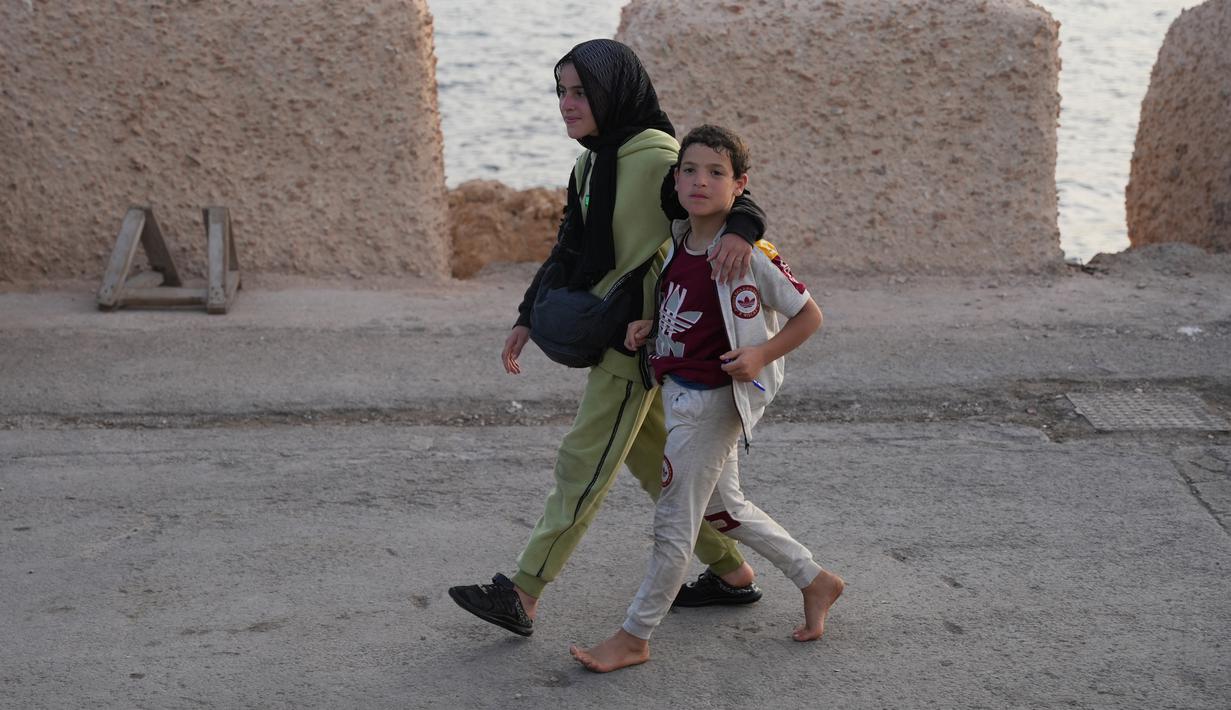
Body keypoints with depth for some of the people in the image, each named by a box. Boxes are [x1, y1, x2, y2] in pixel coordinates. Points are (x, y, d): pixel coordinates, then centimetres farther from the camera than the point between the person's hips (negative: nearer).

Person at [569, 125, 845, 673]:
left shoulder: (749, 255, -20)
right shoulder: (678, 242, 2)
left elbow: (809, 315, -12)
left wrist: (762, 355, -24)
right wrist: (646, 325, 1)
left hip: (713, 398, -9)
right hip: (676, 393, 9)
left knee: (673, 523, 2)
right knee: (723, 507, 22)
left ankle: (633, 639, 15)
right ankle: (815, 582, 37)